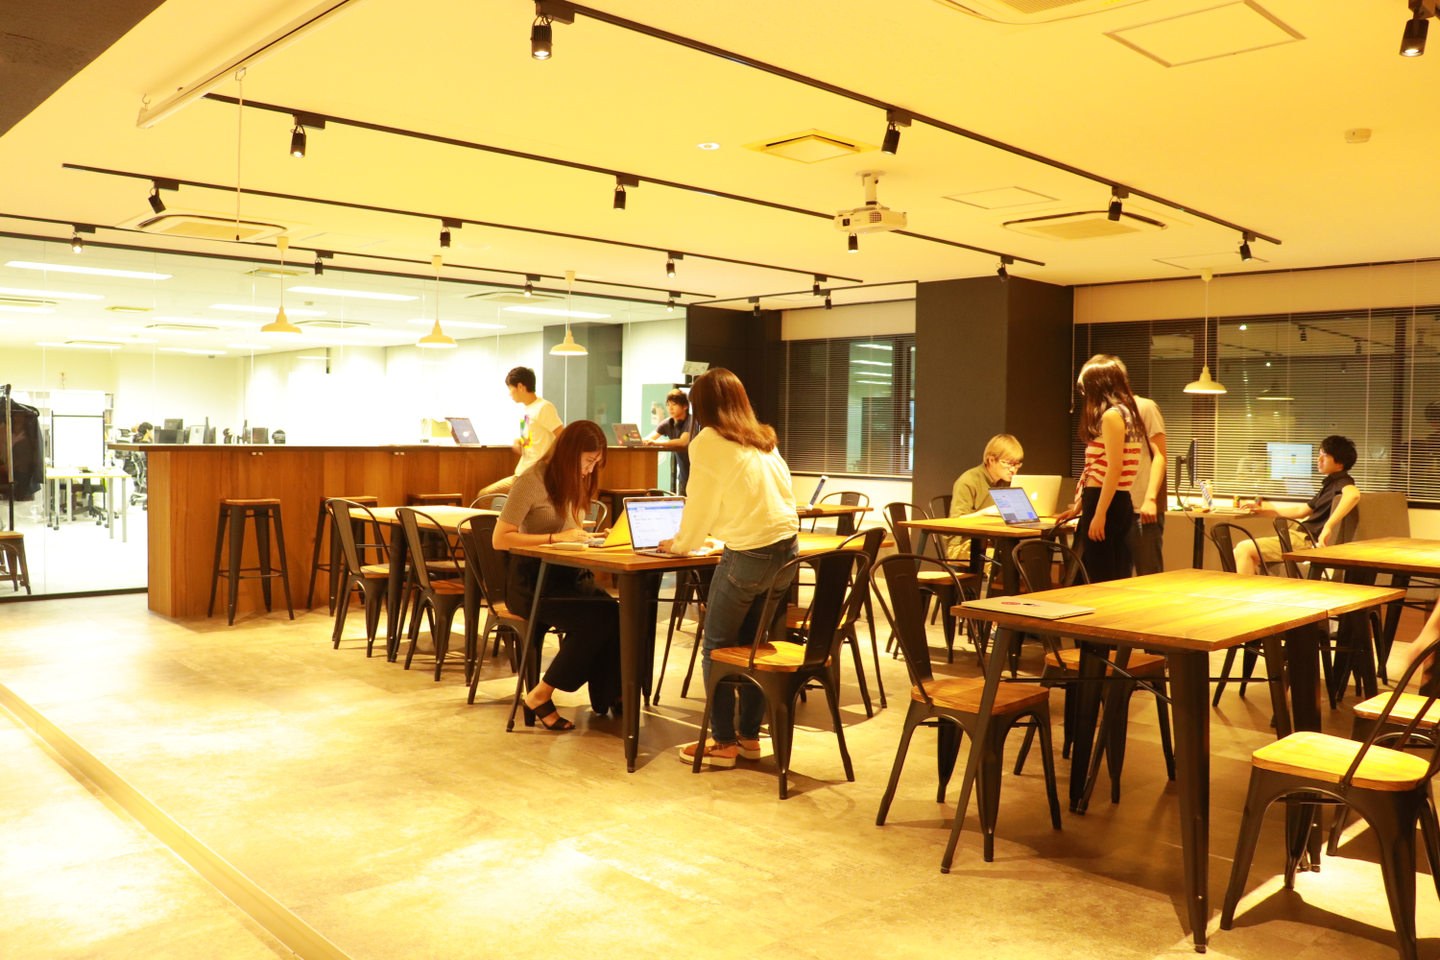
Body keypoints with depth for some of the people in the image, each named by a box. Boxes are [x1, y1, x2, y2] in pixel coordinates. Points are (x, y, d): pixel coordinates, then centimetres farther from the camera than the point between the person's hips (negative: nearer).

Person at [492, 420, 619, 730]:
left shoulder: (577, 482, 13)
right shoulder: (531, 481, -11)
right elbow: (500, 539, -15)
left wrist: (588, 536, 1)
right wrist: (555, 538, -22)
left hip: (570, 576, 7)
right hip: (533, 580, -7)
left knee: (616, 615, -24)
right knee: (599, 618, -29)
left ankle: (607, 698, -9)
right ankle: (539, 698, -14)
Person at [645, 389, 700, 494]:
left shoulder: (691, 421, -15)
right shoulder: (667, 423, 2)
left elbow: (683, 442, -31)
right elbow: (649, 439, -4)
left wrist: (656, 443, -39)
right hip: (682, 473, 6)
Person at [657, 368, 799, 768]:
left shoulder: (707, 443, -3)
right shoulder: (765, 441, 17)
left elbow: (700, 506, 0)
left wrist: (680, 544, 18)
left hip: (748, 554, -7)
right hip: (787, 548, 7)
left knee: (716, 647, 7)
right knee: (754, 644, 17)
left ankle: (723, 743, 11)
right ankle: (749, 736, 23)